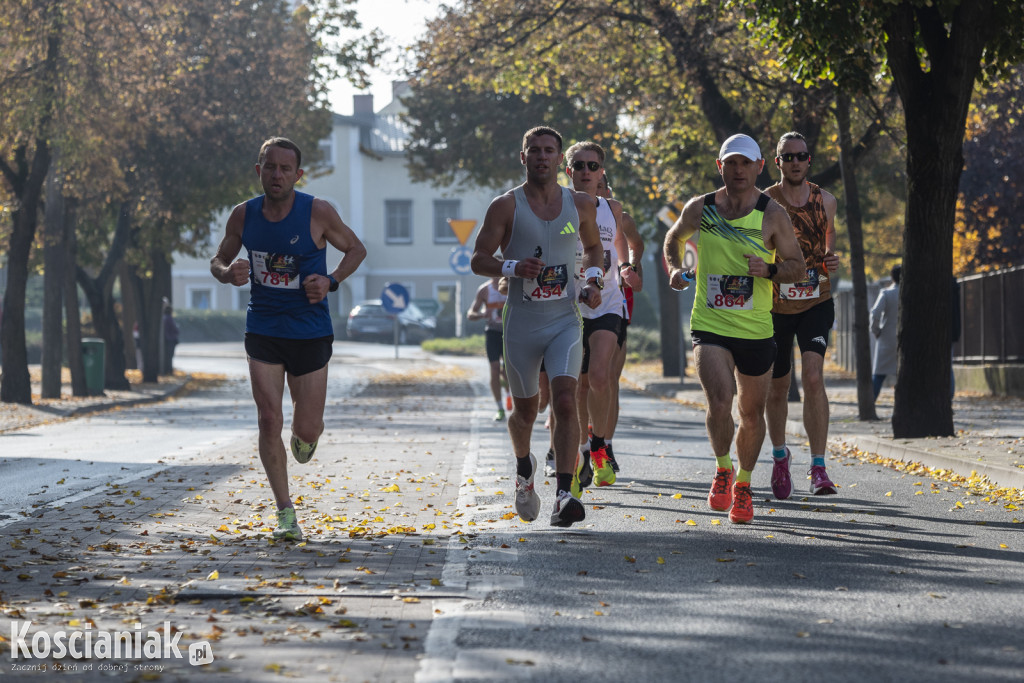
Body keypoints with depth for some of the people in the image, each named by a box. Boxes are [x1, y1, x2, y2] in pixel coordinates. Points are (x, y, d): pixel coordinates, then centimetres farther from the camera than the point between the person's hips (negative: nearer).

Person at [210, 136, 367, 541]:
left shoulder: (318, 212, -10)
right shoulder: (243, 215, -2)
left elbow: (356, 249, 4)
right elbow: (218, 261, 12)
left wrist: (331, 281, -13)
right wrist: (228, 273, -13)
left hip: (310, 332, -1)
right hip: (263, 331, 1)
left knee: (306, 430, 2)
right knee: (269, 422, -9)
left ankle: (307, 432, 43)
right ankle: (285, 515, 2)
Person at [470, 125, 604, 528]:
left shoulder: (581, 205, 5)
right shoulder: (506, 206, -3)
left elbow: (593, 246, 23)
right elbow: (478, 259, -1)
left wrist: (593, 280, 4)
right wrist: (512, 267, -20)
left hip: (565, 321, 0)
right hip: (522, 323, 0)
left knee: (565, 401, -19)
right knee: (525, 409, 12)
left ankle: (563, 496, -22)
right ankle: (524, 467, 45)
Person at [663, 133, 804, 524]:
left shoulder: (772, 214, -3)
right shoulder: (699, 209, 0)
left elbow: (797, 267, 1)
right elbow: (673, 239, 20)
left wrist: (768, 270, -19)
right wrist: (675, 269, 1)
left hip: (756, 330, 1)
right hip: (709, 327, -1)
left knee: (752, 414, 10)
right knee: (719, 403, -20)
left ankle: (743, 484, 33)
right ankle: (723, 470, 6)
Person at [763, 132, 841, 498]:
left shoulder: (825, 200, 2)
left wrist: (831, 259, -1)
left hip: (816, 302, 0)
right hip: (775, 305, 0)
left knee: (813, 376, -18)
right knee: (777, 388, 9)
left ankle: (818, 468, -17)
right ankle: (780, 455, 37)